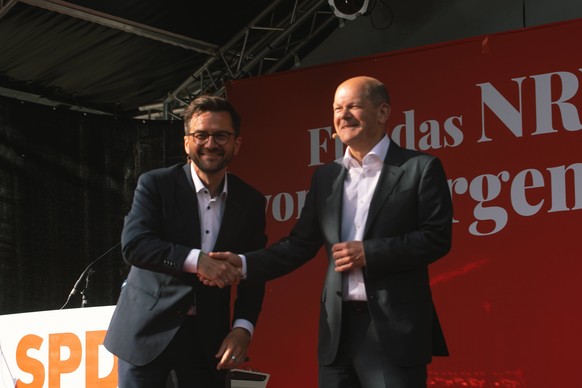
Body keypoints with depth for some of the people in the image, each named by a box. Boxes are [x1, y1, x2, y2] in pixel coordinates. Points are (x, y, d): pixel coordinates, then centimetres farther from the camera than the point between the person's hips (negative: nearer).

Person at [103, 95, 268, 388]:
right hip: (149, 327, -3)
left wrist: (243, 327, -9)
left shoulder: (251, 202, 5)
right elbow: (133, 244, -17)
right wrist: (195, 260, -29)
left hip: (209, 336, 3)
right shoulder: (156, 184, -4)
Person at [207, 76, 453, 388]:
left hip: (395, 328, -5)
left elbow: (436, 237, -8)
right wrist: (243, 264, -2)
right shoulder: (325, 177, 15)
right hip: (338, 329, 5)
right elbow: (301, 244, 12)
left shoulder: (420, 168, -1)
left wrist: (369, 253, -15)